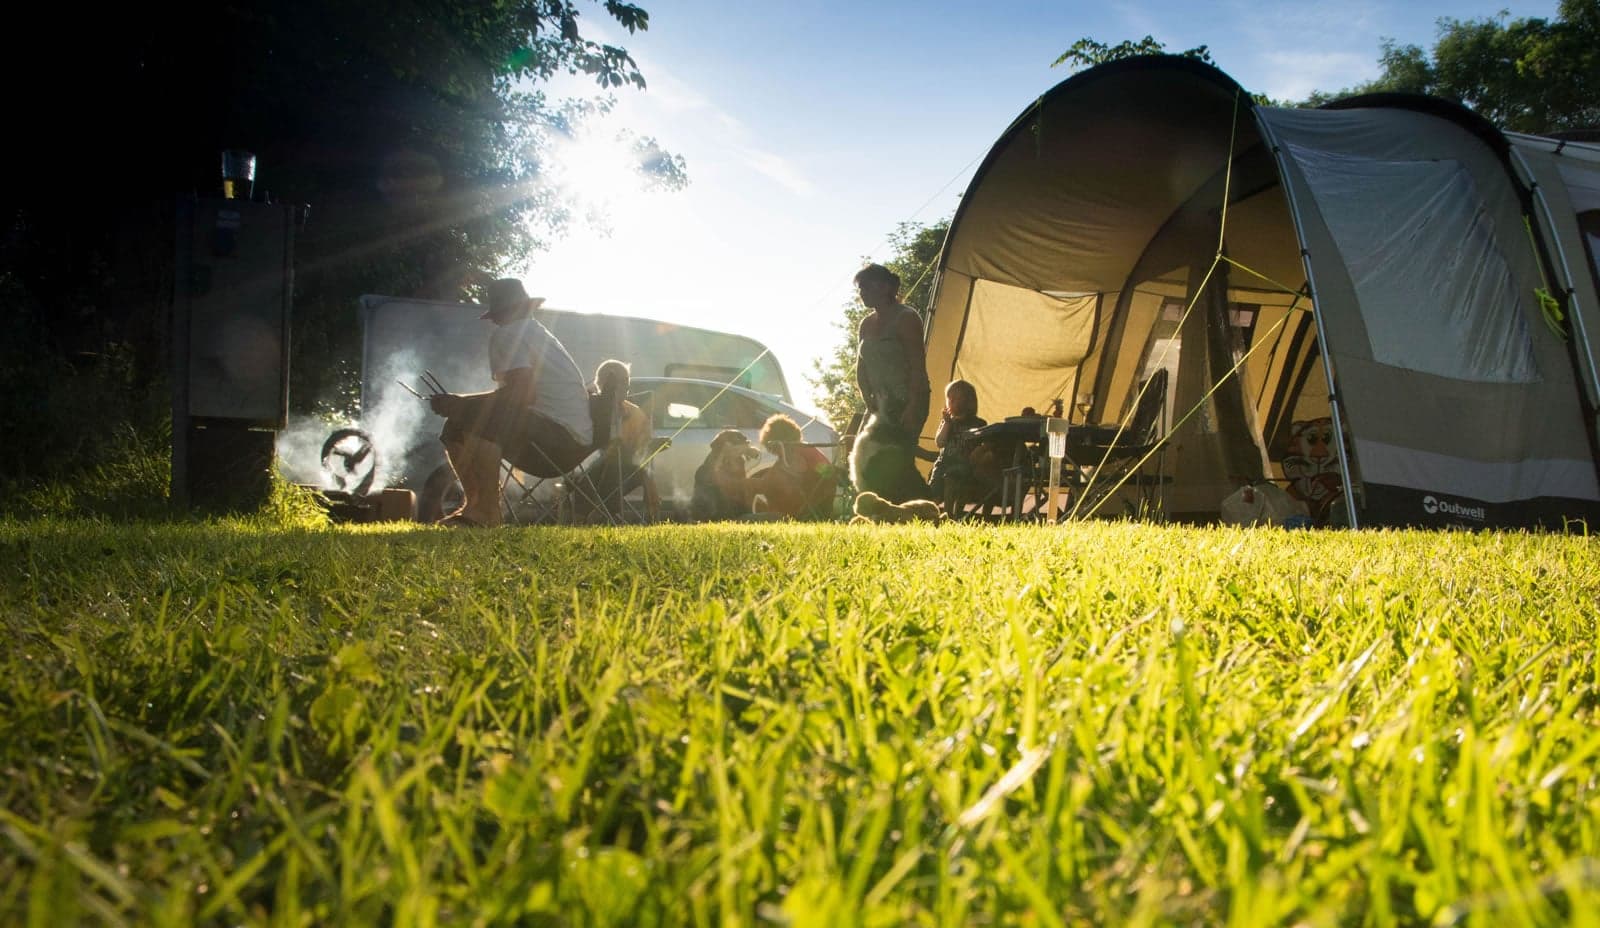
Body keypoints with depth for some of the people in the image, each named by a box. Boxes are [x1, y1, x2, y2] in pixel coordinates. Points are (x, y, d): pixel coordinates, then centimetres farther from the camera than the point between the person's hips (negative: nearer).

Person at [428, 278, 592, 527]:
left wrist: (460, 403, -16)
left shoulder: (507, 334, -8)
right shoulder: (538, 332, 22)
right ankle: (473, 506, 10)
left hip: (559, 437, -10)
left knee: (473, 416, -29)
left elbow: (523, 393, -23)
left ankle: (486, 511, -24)